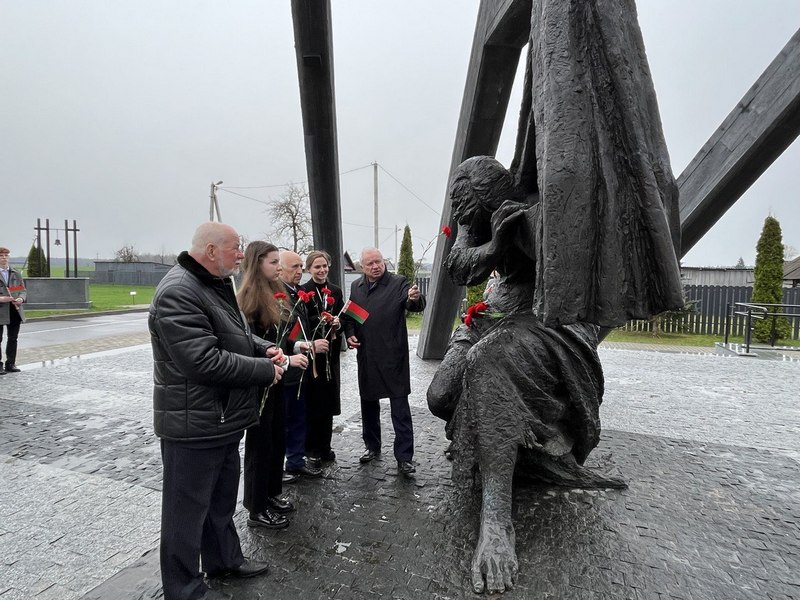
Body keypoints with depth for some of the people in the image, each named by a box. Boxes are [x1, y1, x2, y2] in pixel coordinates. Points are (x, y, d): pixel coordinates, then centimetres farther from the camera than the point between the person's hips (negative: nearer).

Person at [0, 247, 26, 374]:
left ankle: (10, 364, 19)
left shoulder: (16, 273, 12)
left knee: (13, 339, 10)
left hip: (15, 311, 4)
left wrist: (21, 298, -9)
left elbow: (23, 290, 12)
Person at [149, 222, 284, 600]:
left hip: (224, 417, 10)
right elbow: (204, 361, -30)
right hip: (194, 423, -10)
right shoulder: (178, 293, -23)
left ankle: (224, 559, 44)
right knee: (188, 507, 9)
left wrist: (264, 348, -1)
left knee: (221, 497, 25)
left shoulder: (217, 285, 10)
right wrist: (264, 369, -20)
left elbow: (235, 334, 20)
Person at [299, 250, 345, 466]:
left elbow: (342, 318, 12)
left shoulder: (335, 291, 11)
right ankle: (311, 449, 16)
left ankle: (325, 447, 23)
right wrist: (320, 321, -23)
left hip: (331, 353, 5)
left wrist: (338, 323, -9)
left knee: (329, 400, 10)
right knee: (313, 401, 2)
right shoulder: (302, 291, -4)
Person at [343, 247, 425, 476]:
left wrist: (415, 299, -46)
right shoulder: (356, 287, 8)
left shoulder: (398, 283, -8)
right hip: (366, 356, 5)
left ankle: (404, 457, 9)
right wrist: (350, 334, 0)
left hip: (393, 356, -5)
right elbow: (349, 315, 17)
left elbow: (415, 305, -23)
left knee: (400, 407, 0)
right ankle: (372, 446, 35)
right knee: (368, 402, 17)